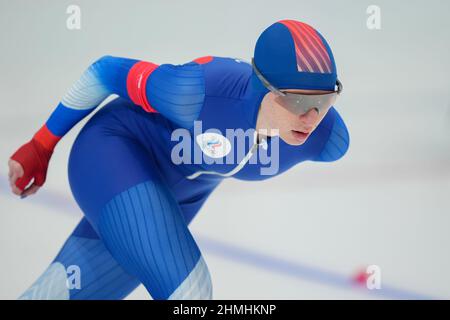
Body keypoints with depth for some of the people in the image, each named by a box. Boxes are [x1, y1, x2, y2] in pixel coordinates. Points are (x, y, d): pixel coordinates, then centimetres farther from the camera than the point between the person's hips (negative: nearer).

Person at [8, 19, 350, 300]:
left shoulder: (329, 139, -24)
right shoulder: (201, 91, -38)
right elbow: (106, 71, -20)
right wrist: (40, 146, -10)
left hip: (182, 192, 5)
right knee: (187, 292, -22)